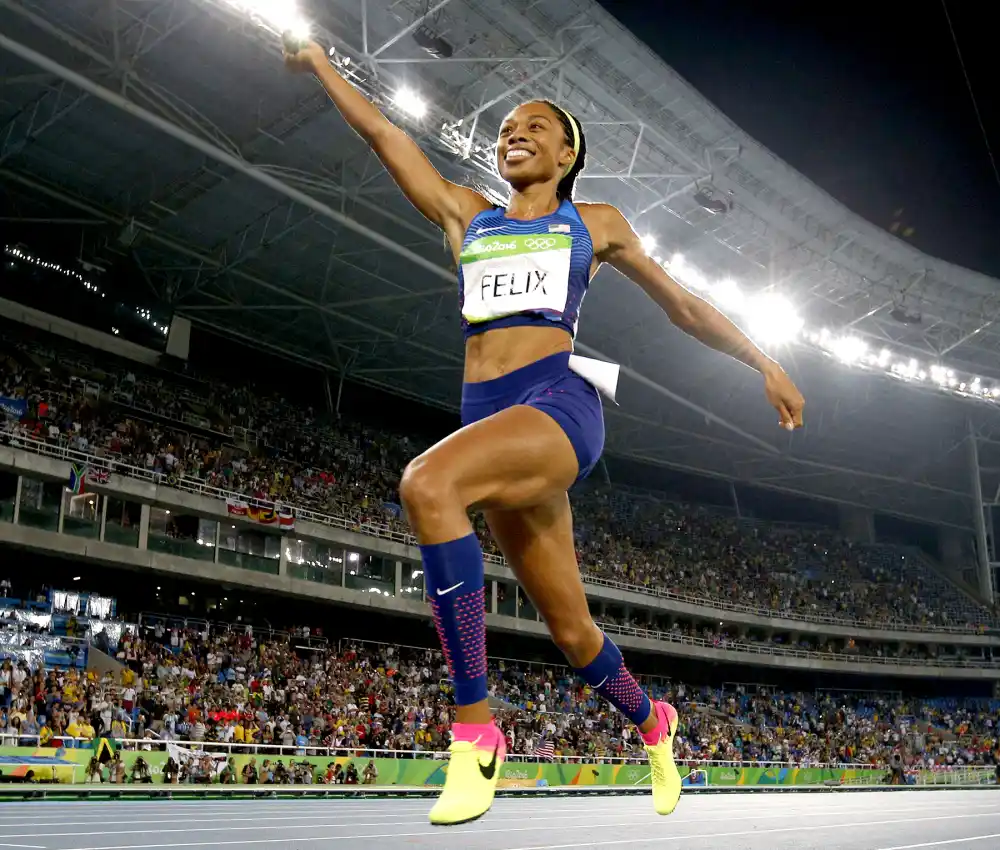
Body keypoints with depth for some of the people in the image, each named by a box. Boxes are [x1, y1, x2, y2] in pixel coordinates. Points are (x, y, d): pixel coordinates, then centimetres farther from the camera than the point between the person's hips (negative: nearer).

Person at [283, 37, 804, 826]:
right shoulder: (465, 214, 23)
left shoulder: (596, 223, 17)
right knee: (571, 628, 9)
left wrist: (765, 364, 23)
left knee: (427, 485, -34)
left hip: (560, 404, -4)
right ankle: (653, 722, 41)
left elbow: (681, 303, 23)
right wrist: (319, 61, 35)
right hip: (489, 419, 4)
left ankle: (476, 733, -29)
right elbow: (383, 133, 28)